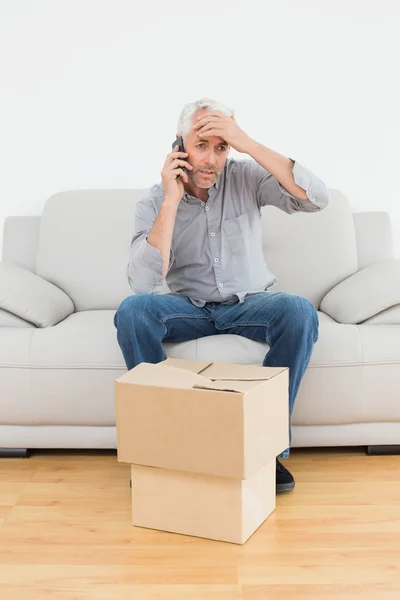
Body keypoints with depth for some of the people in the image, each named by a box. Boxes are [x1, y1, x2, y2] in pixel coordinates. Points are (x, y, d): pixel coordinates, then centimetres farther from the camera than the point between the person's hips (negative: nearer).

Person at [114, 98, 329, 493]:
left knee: (300, 312, -32)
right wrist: (172, 201, -25)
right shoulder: (154, 204, -8)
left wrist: (249, 144, -27)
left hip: (250, 303, 0)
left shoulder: (245, 178, -7)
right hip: (190, 308, 0)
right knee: (132, 311, -29)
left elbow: (316, 198, -23)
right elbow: (143, 283, -24)